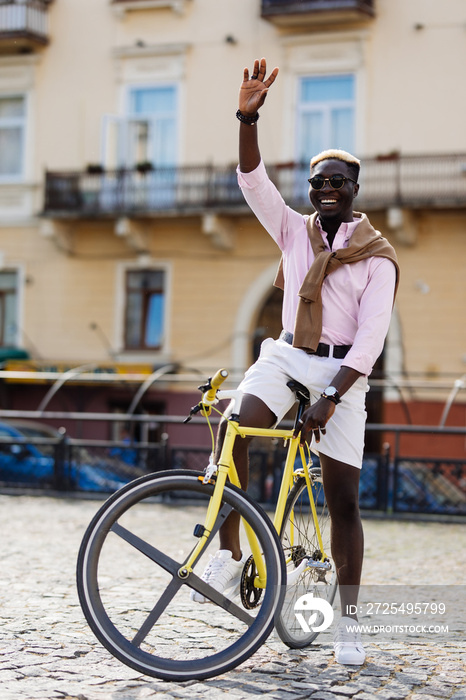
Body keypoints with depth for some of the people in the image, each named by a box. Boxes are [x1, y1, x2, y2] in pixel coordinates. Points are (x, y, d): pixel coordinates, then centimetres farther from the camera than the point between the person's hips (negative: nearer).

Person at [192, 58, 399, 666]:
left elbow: (371, 338, -11)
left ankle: (347, 623, 6)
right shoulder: (294, 231, 10)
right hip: (285, 354, 3)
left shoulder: (377, 256, -3)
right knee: (232, 428, -27)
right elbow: (254, 181, -4)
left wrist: (329, 398, -21)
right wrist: (248, 117, -19)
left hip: (342, 371, -3)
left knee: (343, 499, -4)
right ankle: (230, 557, -17)